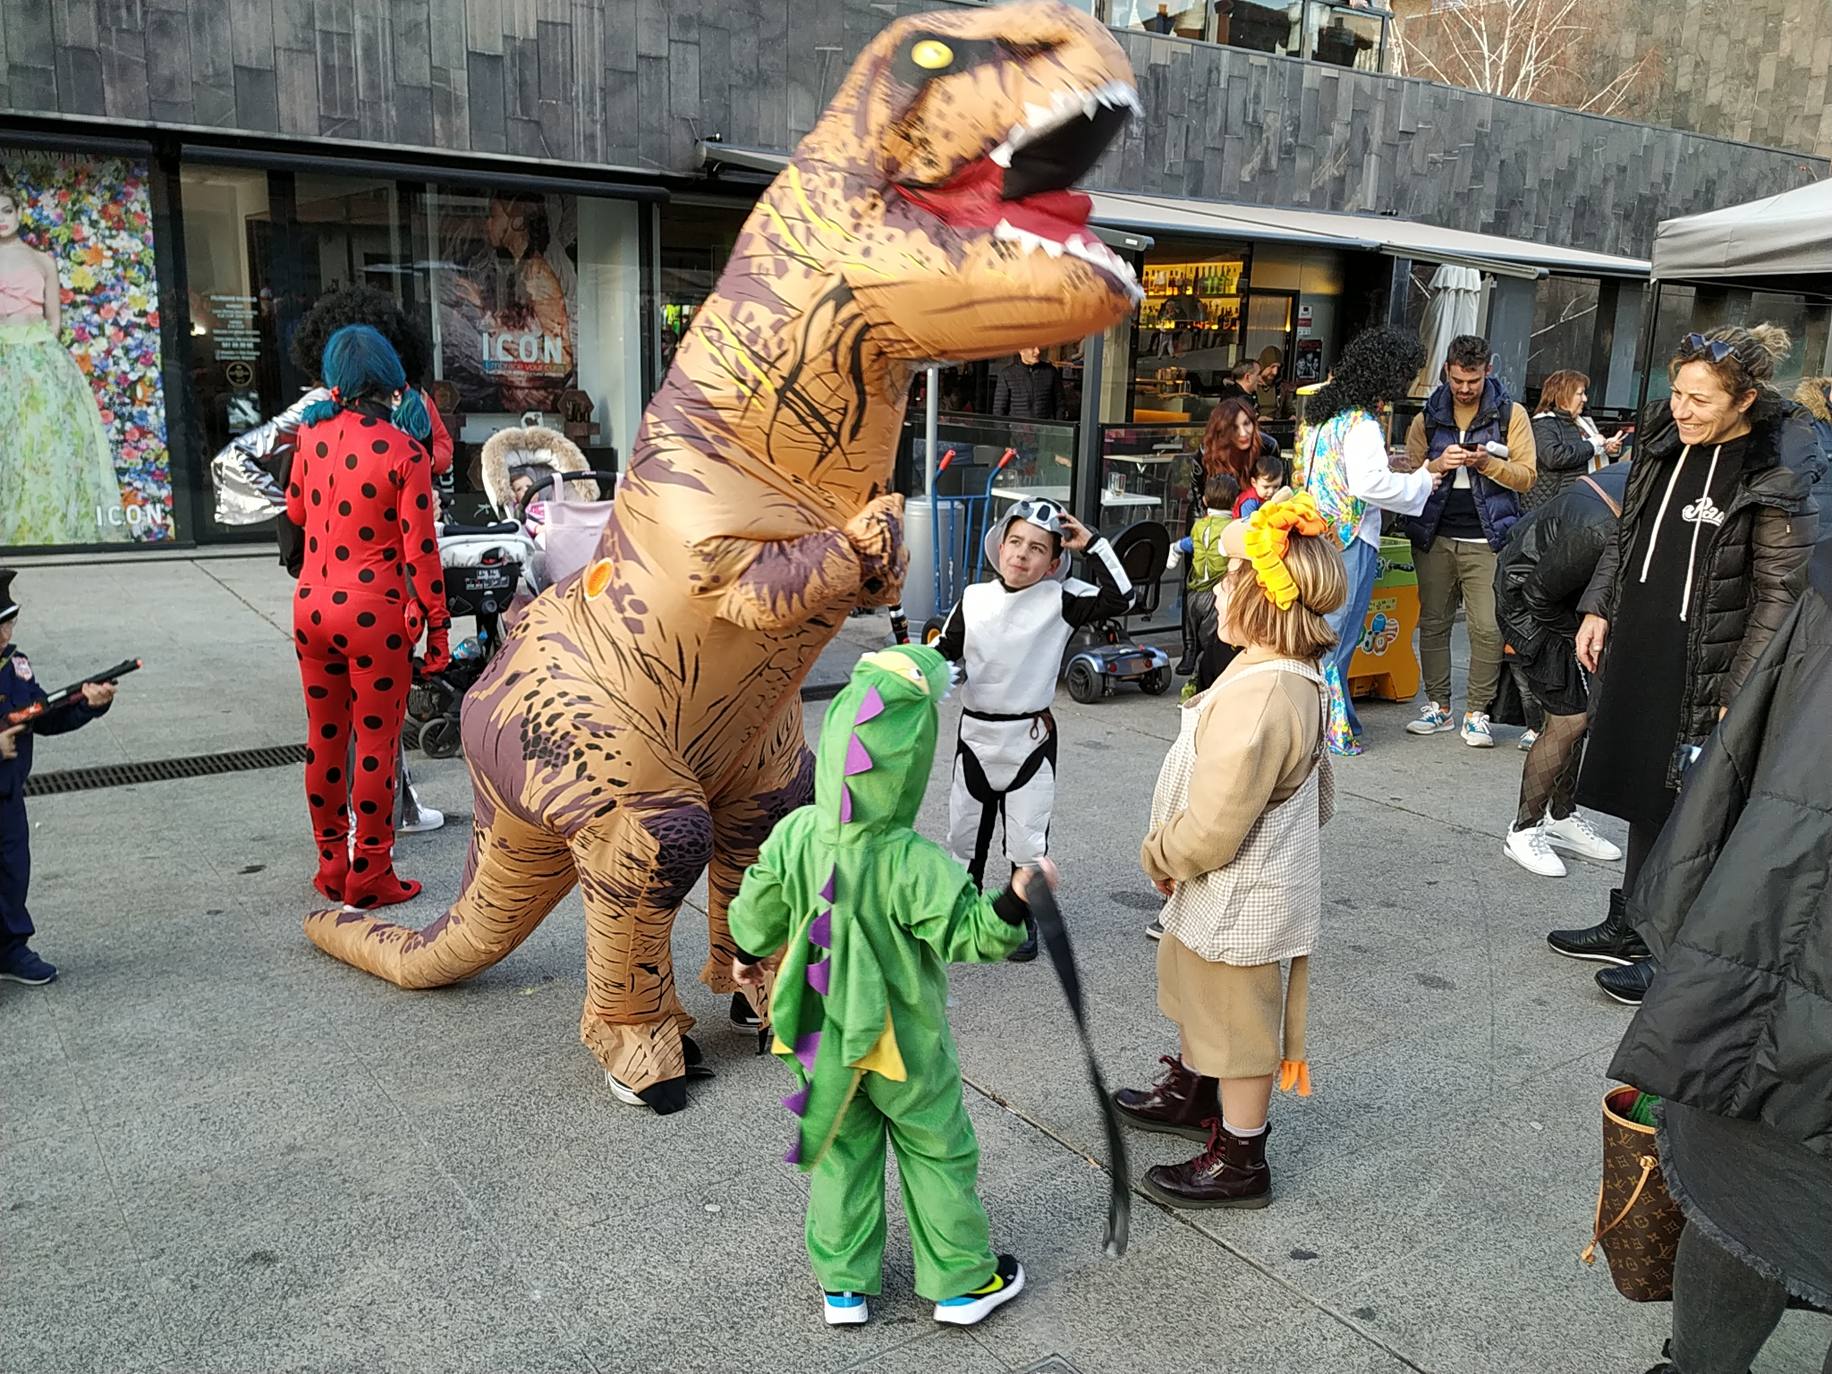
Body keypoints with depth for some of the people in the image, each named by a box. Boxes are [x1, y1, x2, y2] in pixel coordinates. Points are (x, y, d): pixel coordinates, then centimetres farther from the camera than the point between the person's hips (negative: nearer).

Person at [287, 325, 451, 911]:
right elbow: (419, 550, -13)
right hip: (375, 611, -5)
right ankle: (369, 878, 13)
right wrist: (438, 626, -4)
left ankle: (331, 867, 26)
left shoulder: (312, 433, 1)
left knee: (324, 740, 15)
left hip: (311, 605, 5)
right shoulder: (405, 452, -13)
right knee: (376, 744, 5)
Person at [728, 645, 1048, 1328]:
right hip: (904, 1042, -4)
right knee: (938, 1152, 17)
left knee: (841, 1152, 21)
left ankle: (843, 1285, 34)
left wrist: (748, 953, 18)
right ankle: (963, 1282, 33)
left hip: (823, 1036, 4)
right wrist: (1018, 899, -31)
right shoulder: (914, 863, -30)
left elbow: (758, 907, 1)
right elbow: (968, 934, -24)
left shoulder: (795, 834, -15)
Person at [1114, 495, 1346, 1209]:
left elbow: (1210, 830, -31)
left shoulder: (1256, 699, -34)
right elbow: (1317, 793, 13)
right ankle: (1190, 1092, 53)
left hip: (1239, 901, -10)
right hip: (1252, 883, 10)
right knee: (1194, 991, 29)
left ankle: (1239, 1160, 28)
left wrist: (1157, 856, -10)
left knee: (1236, 1022, 9)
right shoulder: (1298, 677, 0)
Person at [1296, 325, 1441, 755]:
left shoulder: (1322, 414, 12)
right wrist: (1422, 481, -10)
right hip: (1351, 541, -9)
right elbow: (1369, 482, -26)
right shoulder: (1362, 424, -15)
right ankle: (1333, 729, 4)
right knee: (1338, 635, -2)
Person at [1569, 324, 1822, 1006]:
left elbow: (1781, 593, -15)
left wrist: (1743, 693, -17)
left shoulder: (1776, 473, -16)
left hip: (1706, 665, -7)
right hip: (1638, 644, 7)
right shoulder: (1666, 437, 5)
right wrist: (1598, 609, 10)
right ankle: (1629, 922, 31)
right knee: (1643, 790, 17)